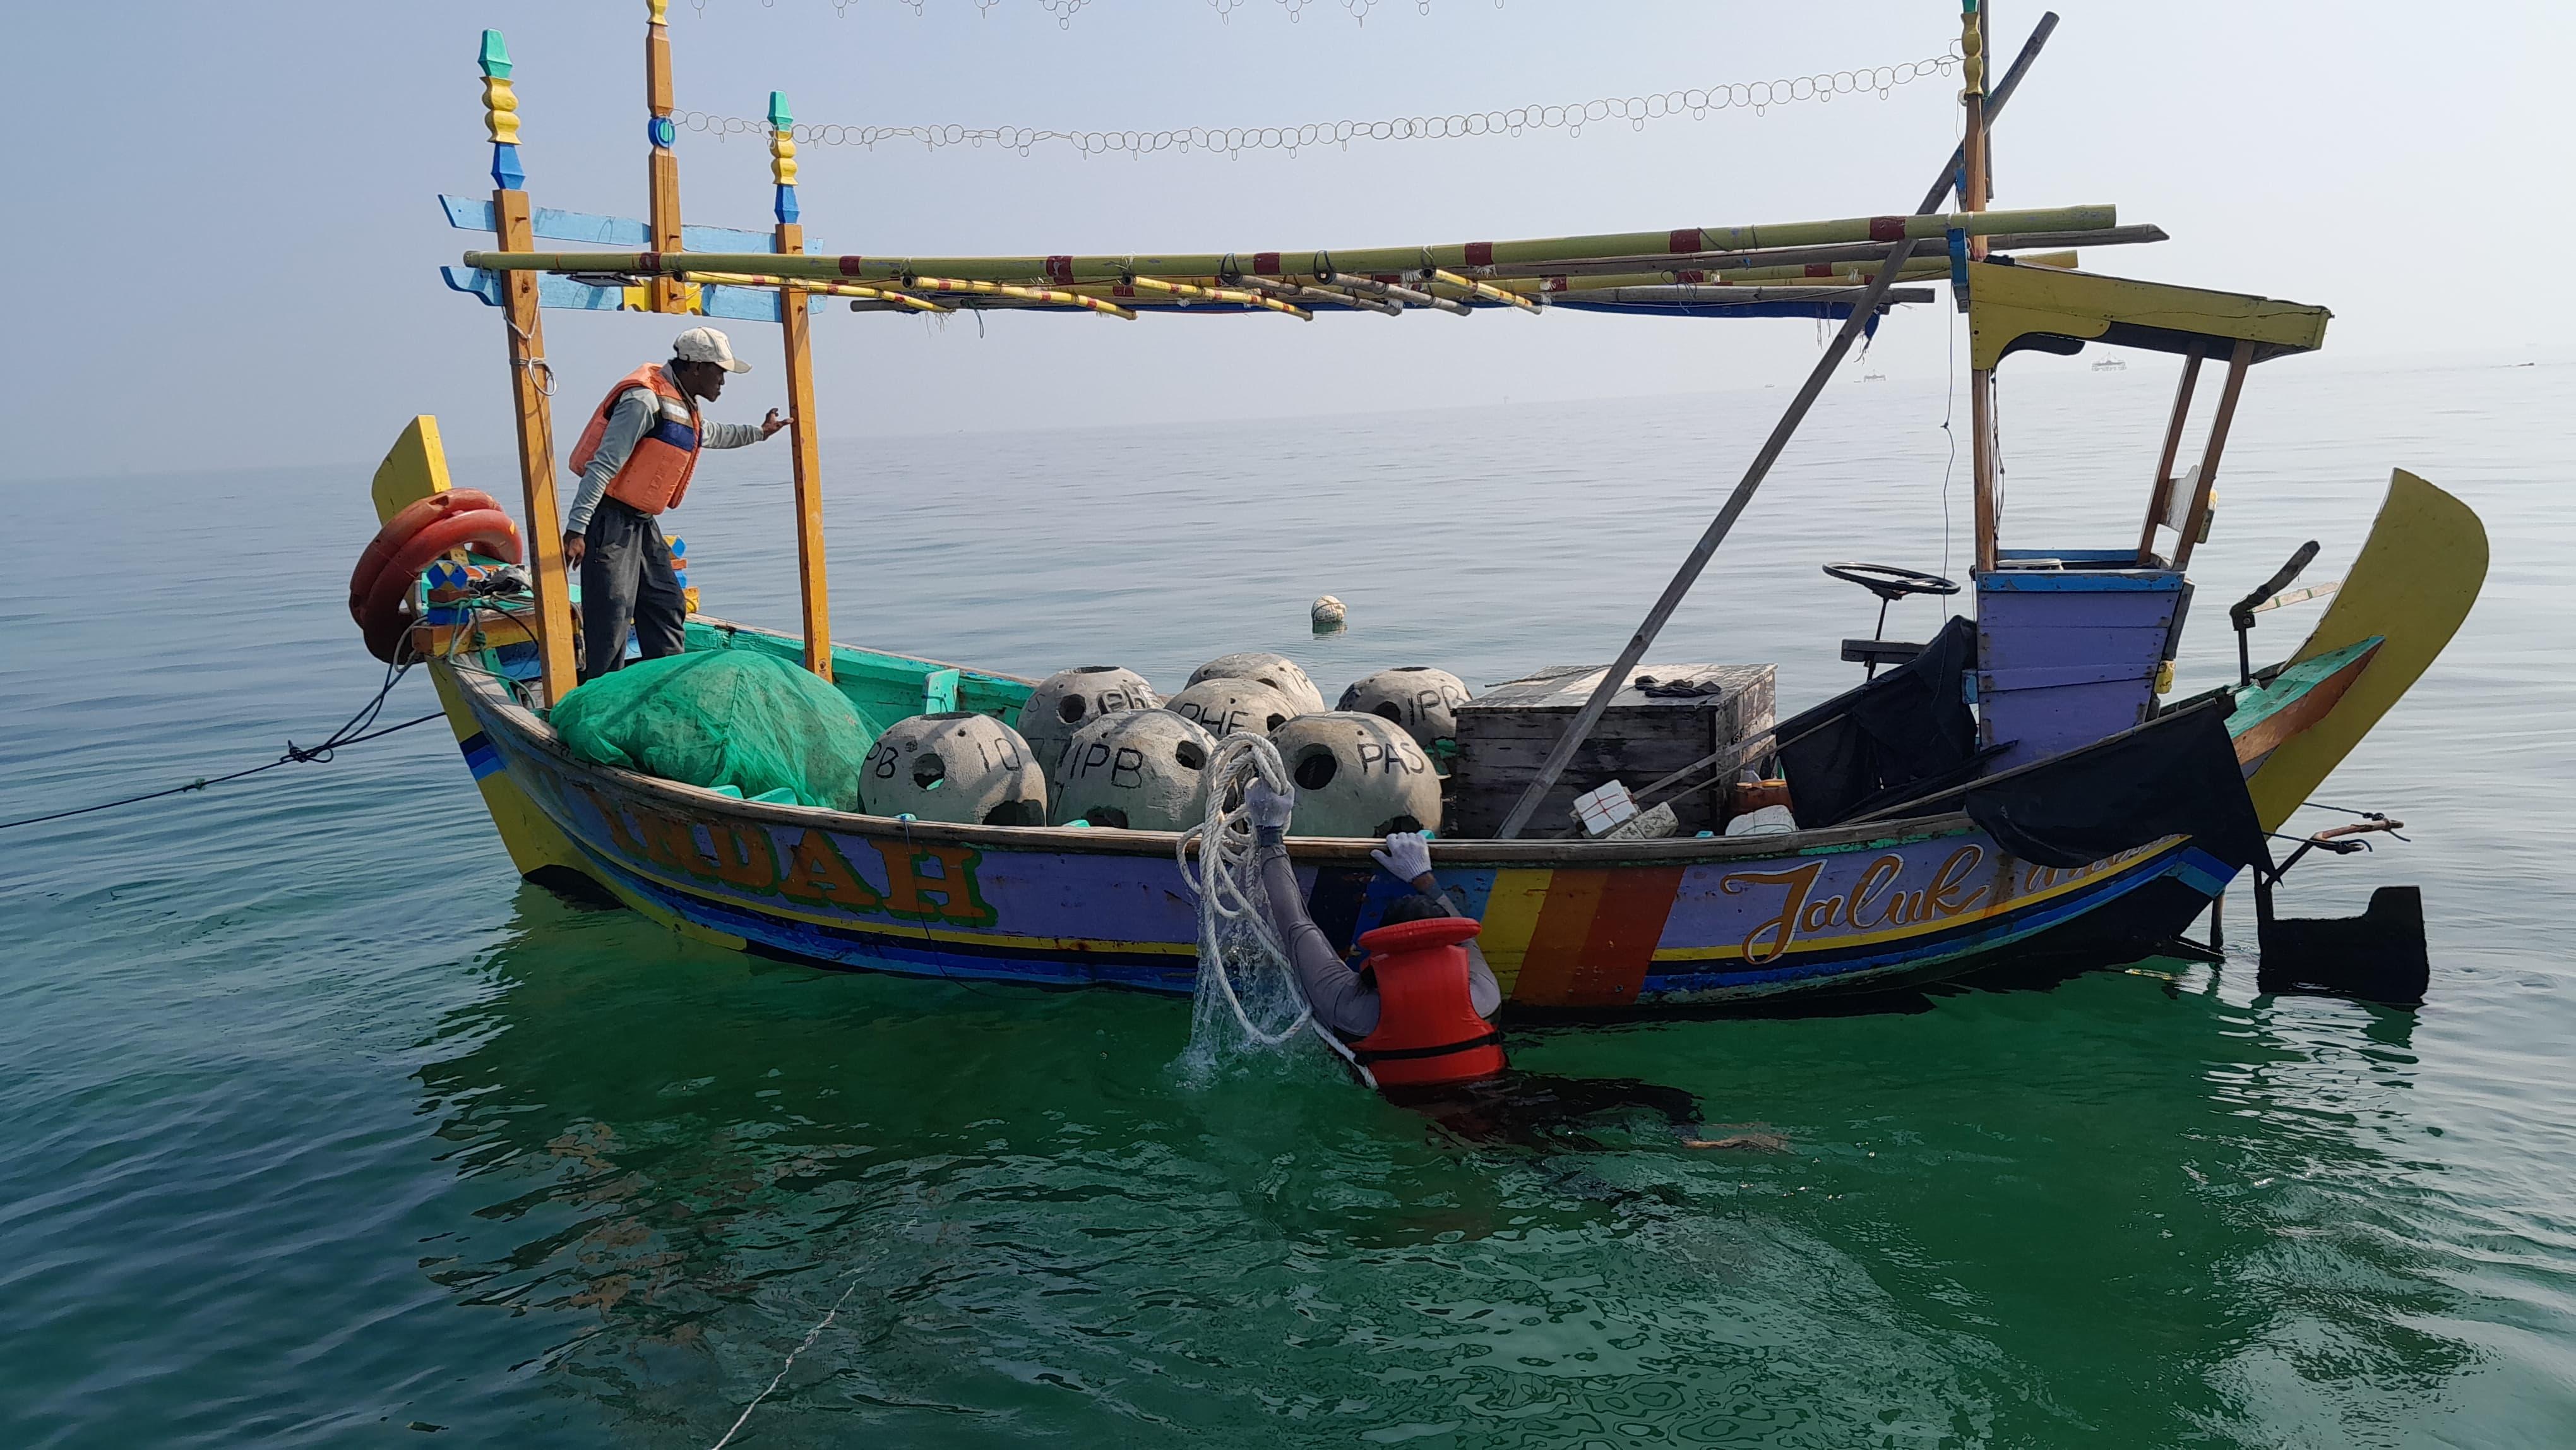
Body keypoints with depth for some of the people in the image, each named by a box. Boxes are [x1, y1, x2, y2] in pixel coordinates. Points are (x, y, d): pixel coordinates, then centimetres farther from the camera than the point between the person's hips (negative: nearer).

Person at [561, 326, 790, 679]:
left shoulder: (683, 406, 13)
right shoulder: (646, 400, -18)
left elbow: (711, 434, 39)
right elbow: (603, 466, -23)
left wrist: (759, 431, 52)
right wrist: (576, 529, -28)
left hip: (642, 523, 10)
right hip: (610, 521, -10)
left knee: (667, 607, 13)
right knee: (611, 617, -11)